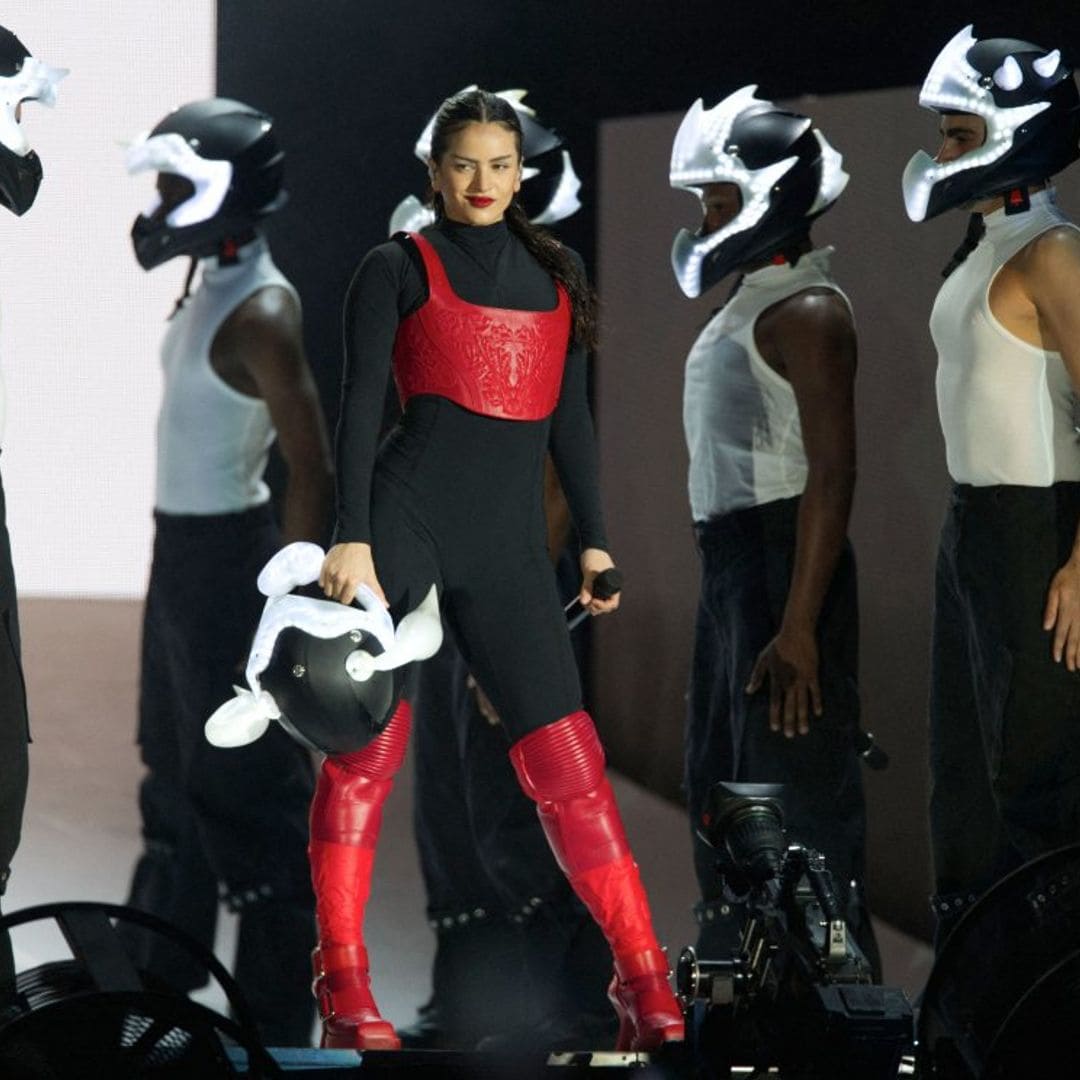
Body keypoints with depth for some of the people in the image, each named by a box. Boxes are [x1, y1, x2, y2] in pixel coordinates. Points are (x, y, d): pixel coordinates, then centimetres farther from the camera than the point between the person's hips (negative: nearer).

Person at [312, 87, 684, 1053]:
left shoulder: (558, 276, 18)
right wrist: (352, 536, -12)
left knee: (566, 762, -2)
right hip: (407, 518, -3)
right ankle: (344, 982, -3)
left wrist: (595, 539, 15)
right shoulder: (399, 269, 6)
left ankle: (643, 981, 1)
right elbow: (360, 405, -1)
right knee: (368, 744, -8)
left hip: (509, 546, 3)